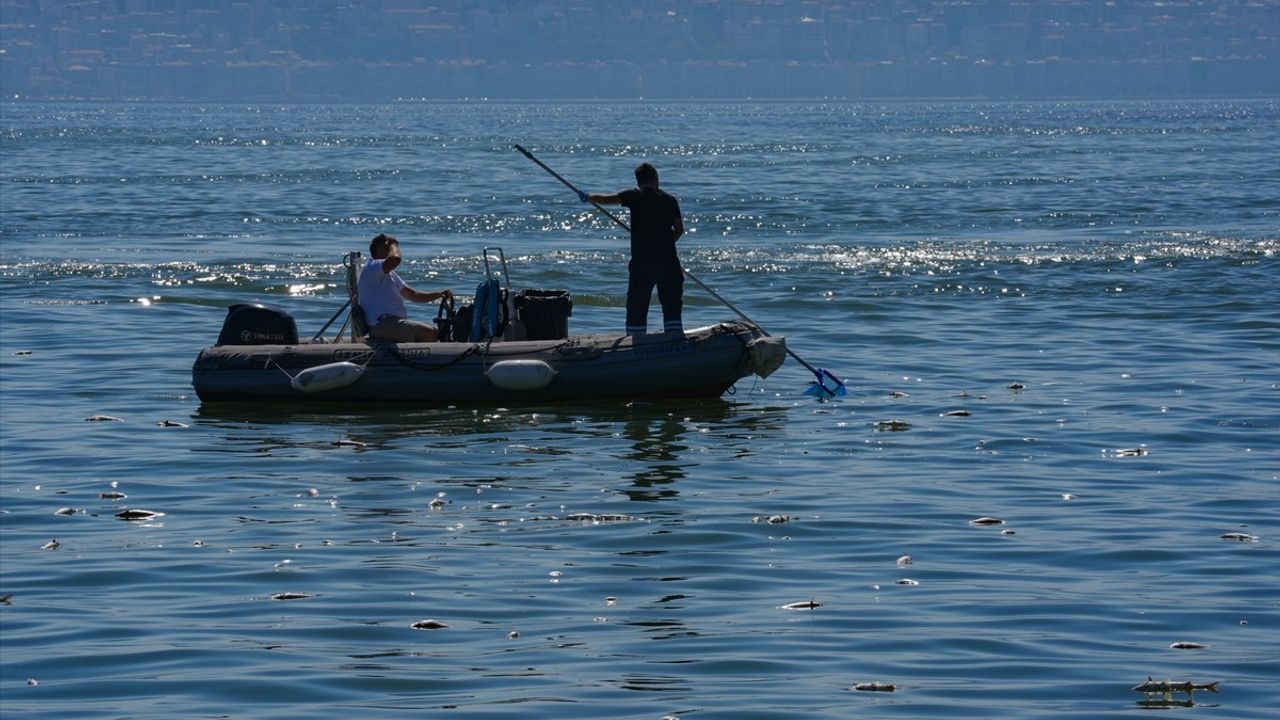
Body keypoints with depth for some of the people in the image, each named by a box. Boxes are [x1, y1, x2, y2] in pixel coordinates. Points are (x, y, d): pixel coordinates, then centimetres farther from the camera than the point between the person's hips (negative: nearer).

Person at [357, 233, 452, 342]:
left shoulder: (390, 275, 27)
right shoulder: (371, 267, -6)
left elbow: (412, 295, 27)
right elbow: (395, 259, -27)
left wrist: (439, 294, 13)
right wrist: (392, 246, -5)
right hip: (382, 323, -11)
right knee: (429, 333, -21)